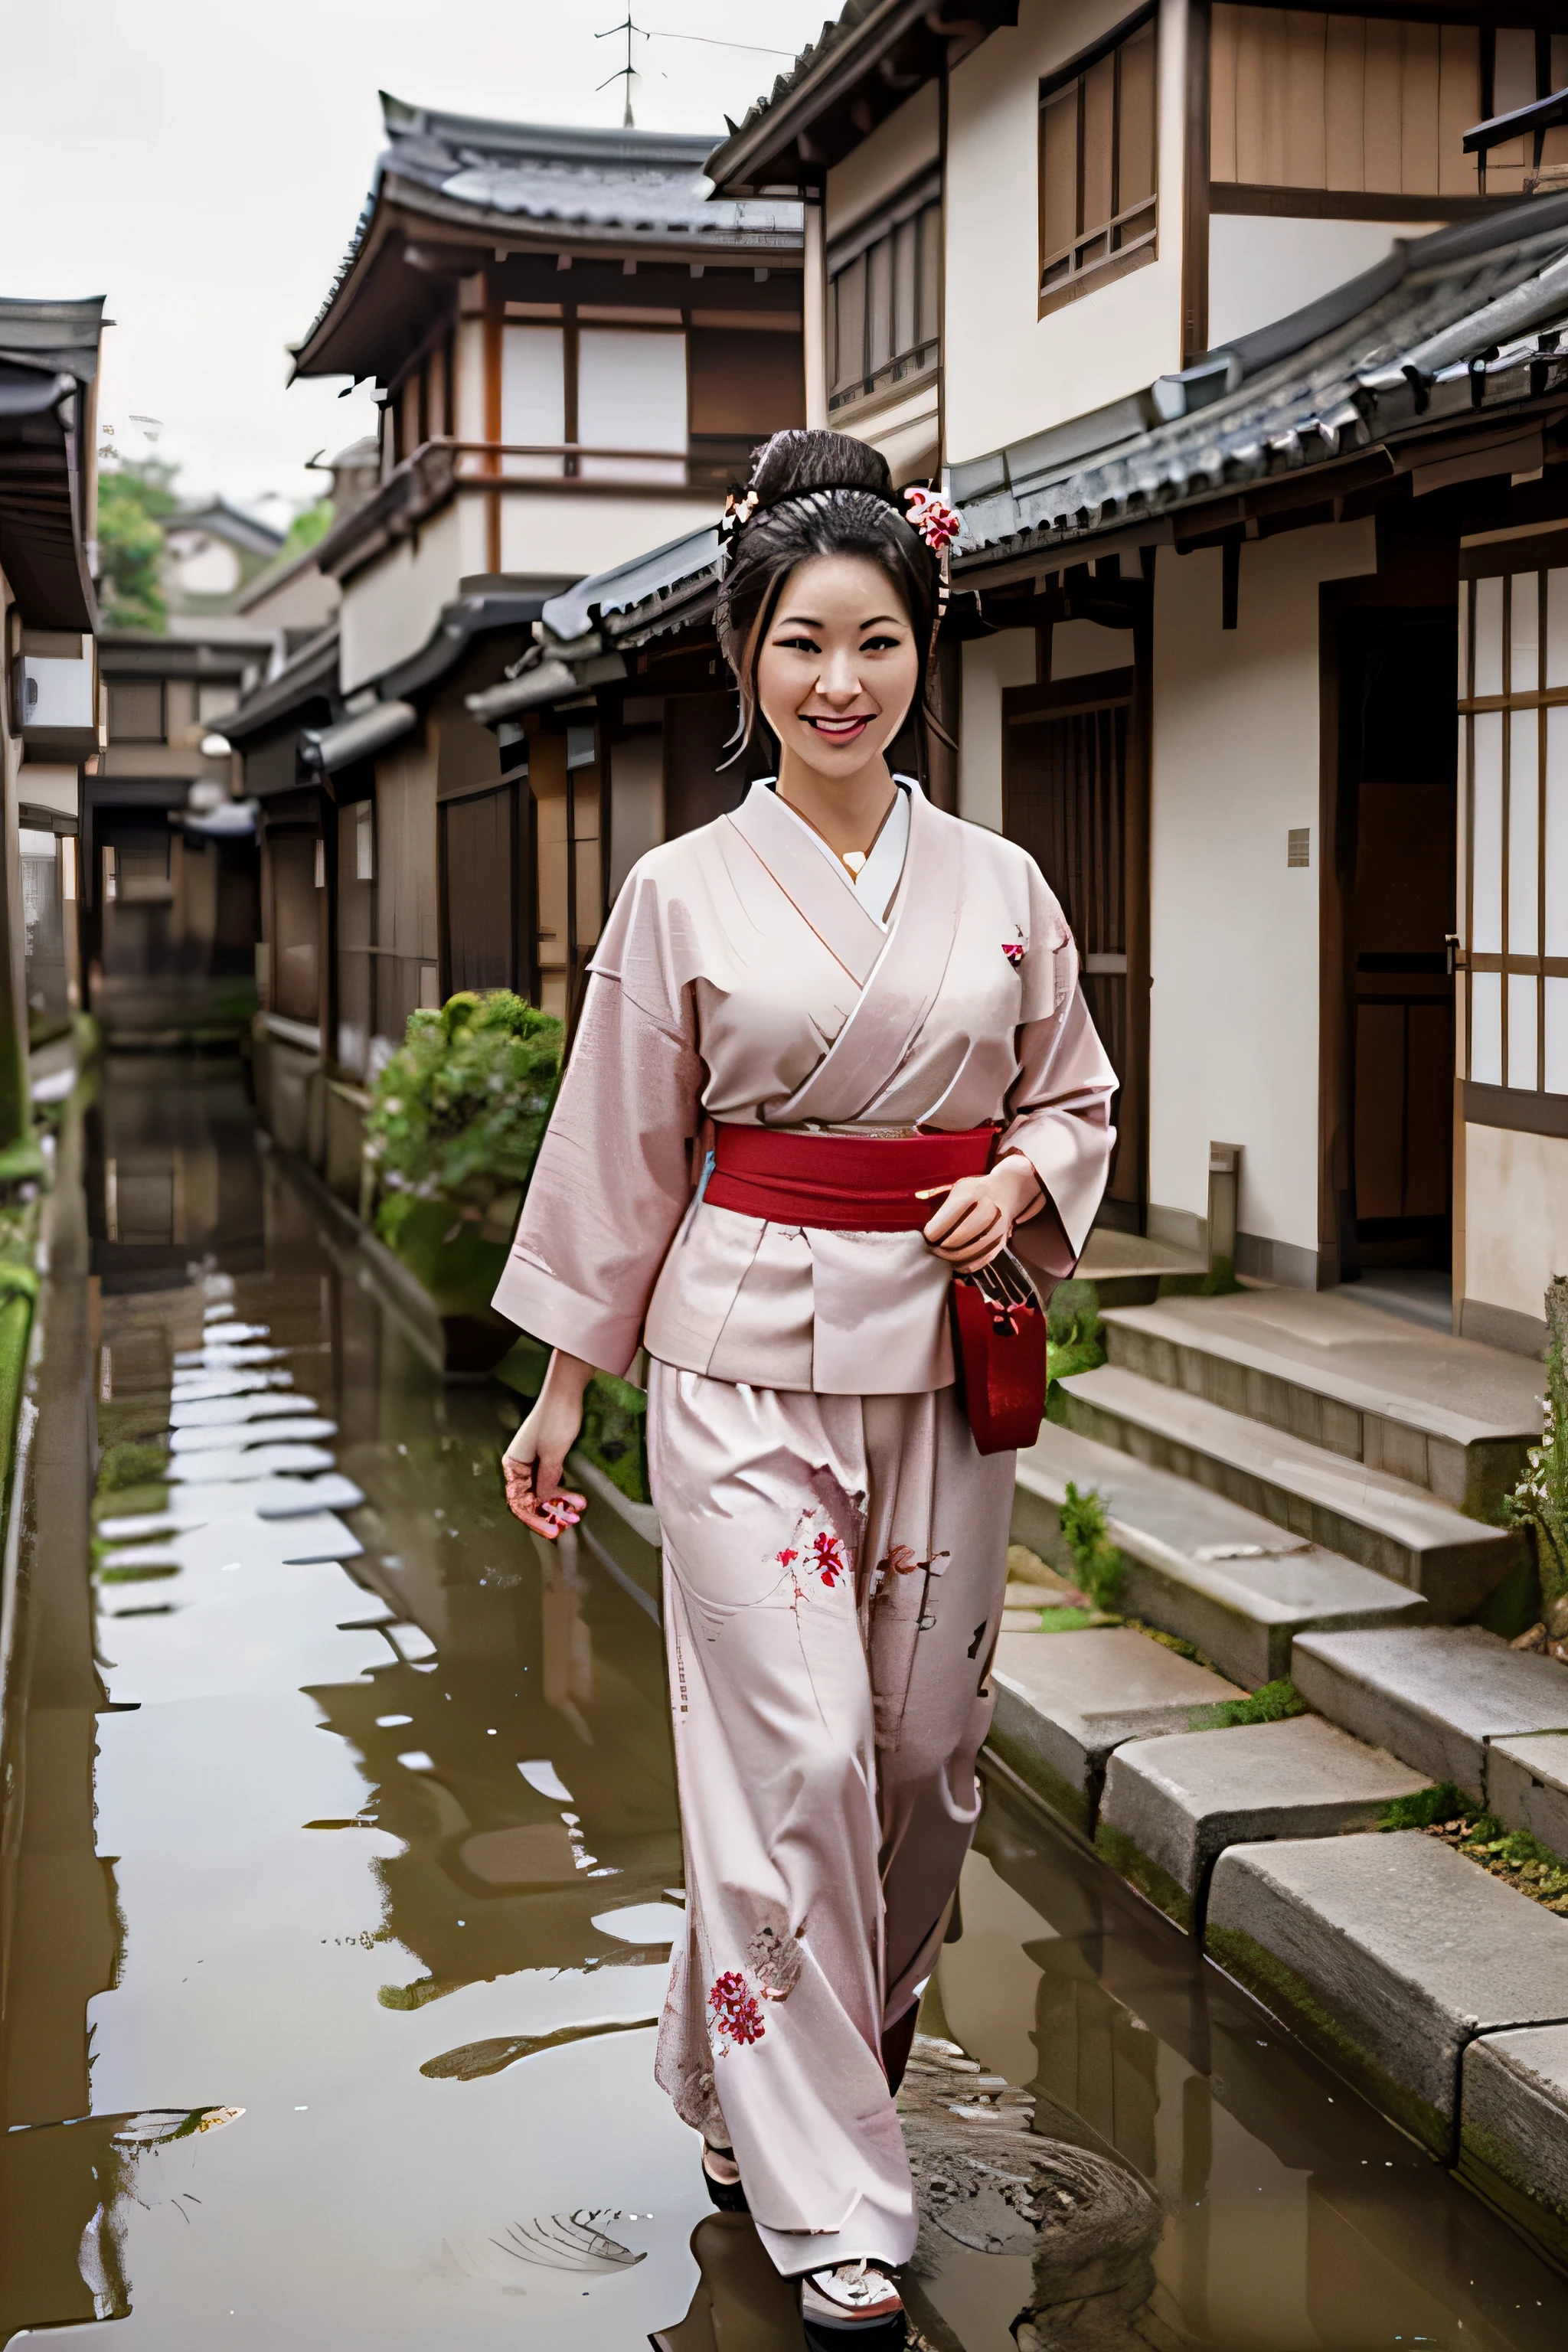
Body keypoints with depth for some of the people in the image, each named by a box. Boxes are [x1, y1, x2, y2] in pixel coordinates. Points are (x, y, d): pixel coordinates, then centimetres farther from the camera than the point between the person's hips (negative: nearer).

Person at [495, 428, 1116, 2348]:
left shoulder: (997, 886, 5)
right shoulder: (683, 896, -2)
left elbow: (1078, 1096, 15)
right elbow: (620, 1159, 3)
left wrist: (1020, 1184, -7)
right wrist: (563, 1387, 5)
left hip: (943, 1366, 3)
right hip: (747, 1365, -3)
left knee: (925, 1757, 9)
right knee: (797, 1761, -6)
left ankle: (775, 2088, 35)